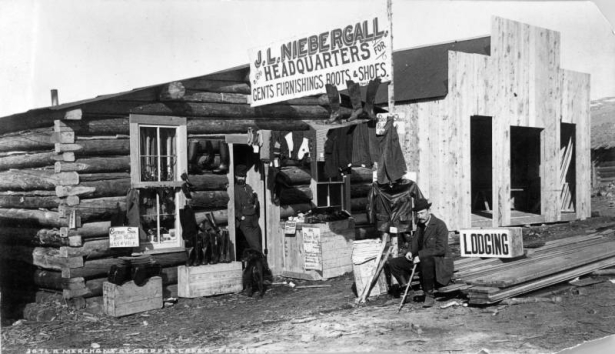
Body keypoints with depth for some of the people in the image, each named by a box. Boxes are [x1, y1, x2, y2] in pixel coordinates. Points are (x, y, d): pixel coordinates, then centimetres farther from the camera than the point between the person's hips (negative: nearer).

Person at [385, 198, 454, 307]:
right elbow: (415, 240, 21)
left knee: (426, 261, -44)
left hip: (439, 260, -7)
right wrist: (411, 251, -1)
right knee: (392, 263, -4)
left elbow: (441, 249, -23)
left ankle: (429, 296, -28)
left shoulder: (440, 225, -16)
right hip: (420, 259, 8)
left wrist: (420, 255, -26)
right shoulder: (420, 224, 7)